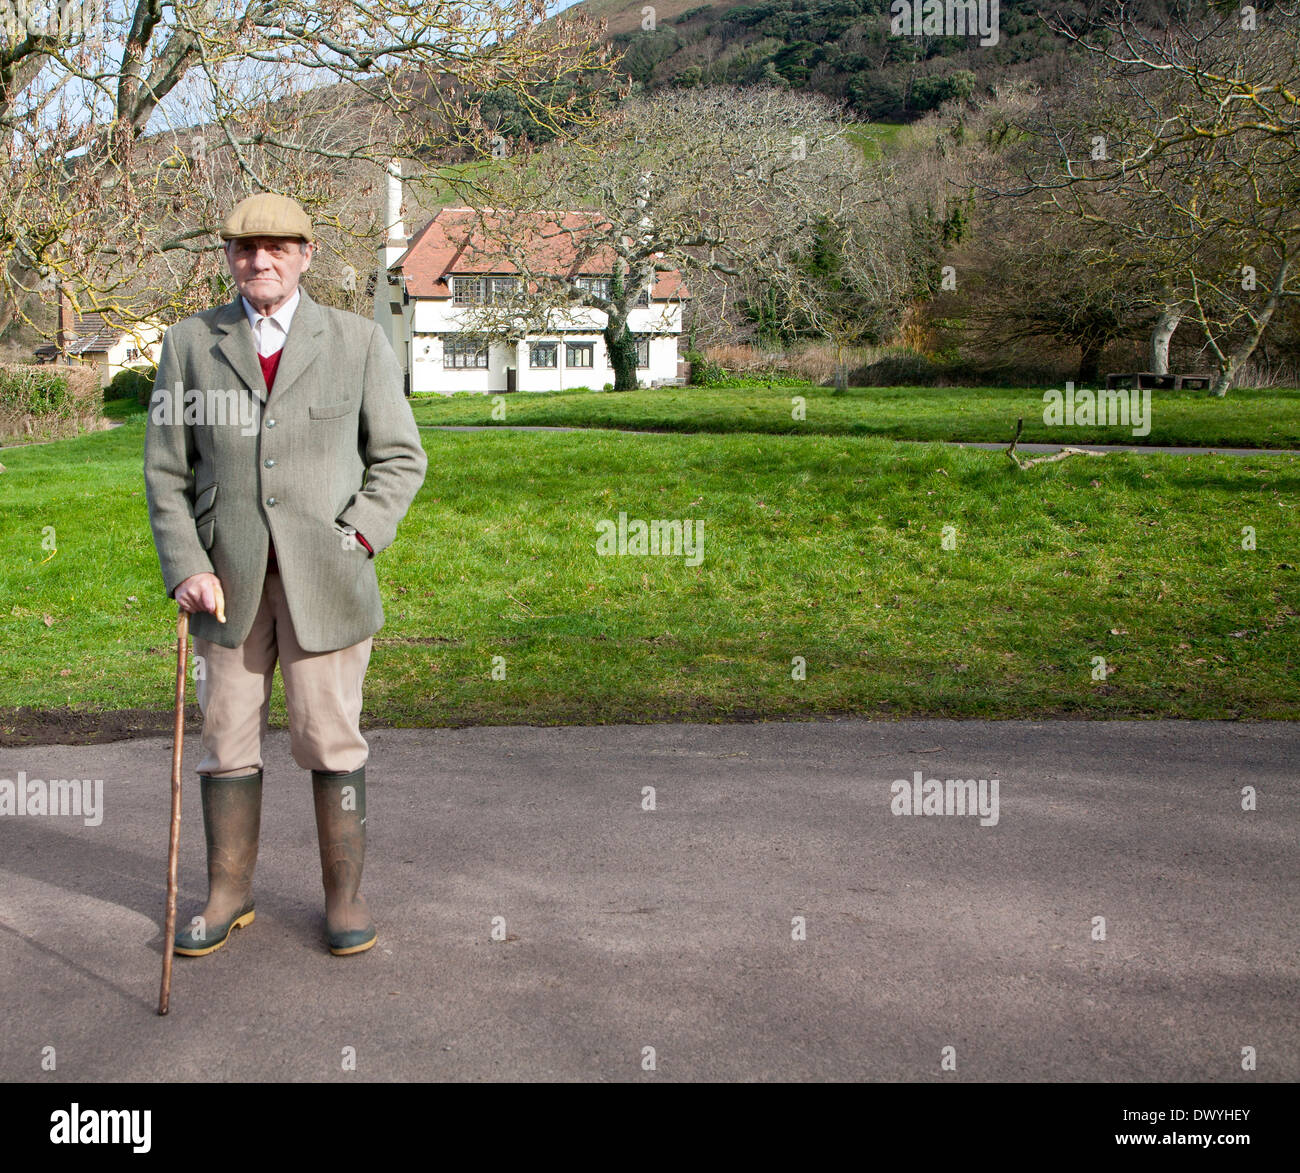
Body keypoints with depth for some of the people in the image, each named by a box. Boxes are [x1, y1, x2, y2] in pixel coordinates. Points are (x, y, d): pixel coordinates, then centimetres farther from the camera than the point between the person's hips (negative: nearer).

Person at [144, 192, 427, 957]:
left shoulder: (358, 342, 3)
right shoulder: (191, 344, 6)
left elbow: (400, 457, 5)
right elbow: (167, 471, 6)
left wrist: (359, 536, -9)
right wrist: (185, 568, -5)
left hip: (325, 573, -1)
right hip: (229, 577, 2)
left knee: (331, 739, 2)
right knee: (228, 739, 8)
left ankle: (346, 893, 18)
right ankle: (229, 894, 24)